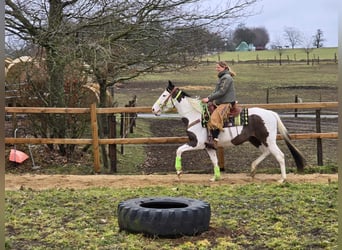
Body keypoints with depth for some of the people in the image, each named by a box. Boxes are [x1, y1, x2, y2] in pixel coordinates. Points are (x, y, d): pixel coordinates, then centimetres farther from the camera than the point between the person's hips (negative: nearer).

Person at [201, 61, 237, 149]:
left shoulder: (227, 78, -12)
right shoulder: (222, 77, 20)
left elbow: (221, 92, -19)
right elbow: (216, 91, 21)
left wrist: (209, 98, -17)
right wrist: (208, 98, 8)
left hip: (227, 103, -11)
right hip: (220, 102, 11)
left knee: (215, 117, -30)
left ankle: (214, 141, -36)